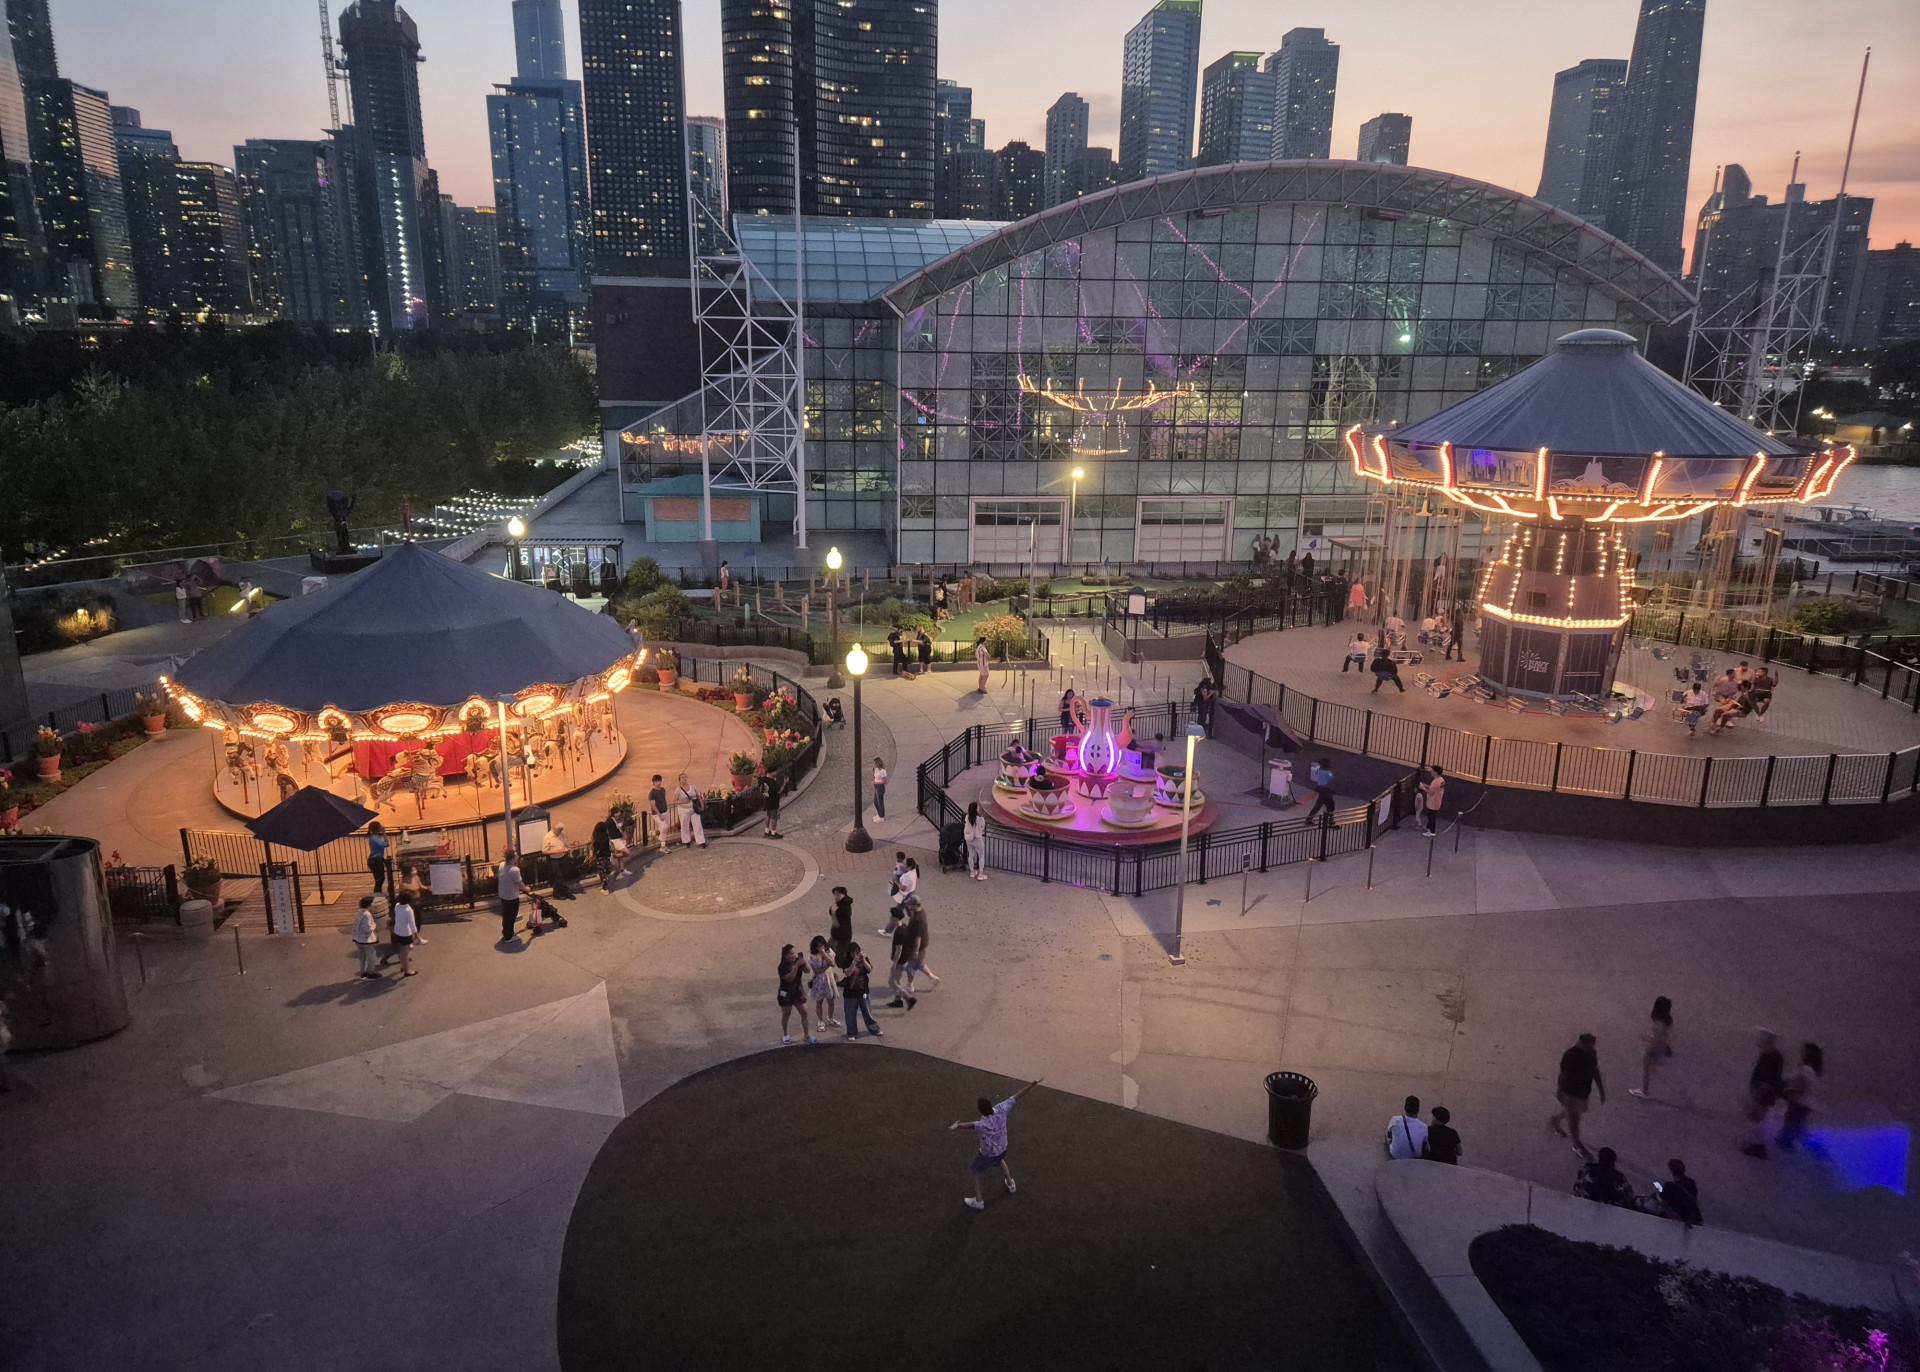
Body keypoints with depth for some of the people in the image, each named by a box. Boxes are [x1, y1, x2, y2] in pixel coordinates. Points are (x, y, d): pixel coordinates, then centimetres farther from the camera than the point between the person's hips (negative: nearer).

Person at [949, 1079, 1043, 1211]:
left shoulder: (984, 1124, -40)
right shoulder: (1001, 1110, -27)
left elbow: (971, 1124, -59)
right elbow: (1017, 1096, -20)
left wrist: (957, 1125, -75)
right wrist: (1033, 1084, -14)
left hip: (988, 1155, -5)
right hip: (1002, 1149, 5)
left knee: (976, 1173, 23)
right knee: (1000, 1161, 40)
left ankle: (978, 1201, 38)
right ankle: (1010, 1185, 60)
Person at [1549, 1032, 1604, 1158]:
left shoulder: (1591, 1053, -8)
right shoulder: (1570, 1055, -29)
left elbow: (1595, 1071, 5)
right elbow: (1563, 1075, -20)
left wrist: (1601, 1089, 9)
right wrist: (1559, 1091, -13)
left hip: (1583, 1090, 7)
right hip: (1570, 1091, -7)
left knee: (1569, 1111, 26)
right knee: (1574, 1117, 7)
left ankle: (1553, 1120, 54)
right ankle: (1577, 1145, 23)